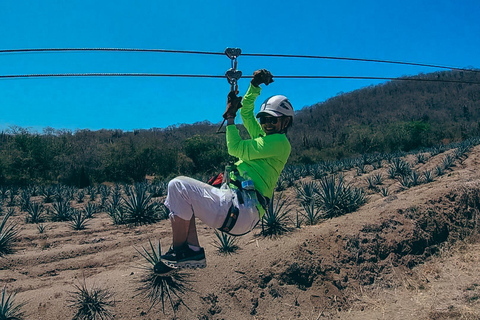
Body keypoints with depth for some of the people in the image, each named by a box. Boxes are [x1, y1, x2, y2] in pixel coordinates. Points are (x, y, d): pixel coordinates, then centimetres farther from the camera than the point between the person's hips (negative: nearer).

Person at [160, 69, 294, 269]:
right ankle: (193, 251, 7)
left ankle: (177, 252, -10)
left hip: (241, 210, -11)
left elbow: (236, 149, -10)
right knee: (183, 196, 18)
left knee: (178, 186, -17)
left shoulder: (279, 142, -5)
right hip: (234, 202, 11)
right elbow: (246, 112, 34)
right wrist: (255, 85, 25)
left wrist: (230, 116, 1)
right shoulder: (265, 137, 24)